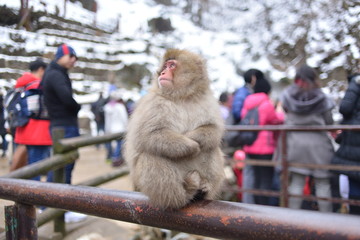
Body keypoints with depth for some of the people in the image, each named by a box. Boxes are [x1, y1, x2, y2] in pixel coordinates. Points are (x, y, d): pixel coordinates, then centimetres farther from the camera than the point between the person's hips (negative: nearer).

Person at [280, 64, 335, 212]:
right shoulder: (321, 98, -4)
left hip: (295, 141, 2)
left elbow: (285, 114, 4)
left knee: (296, 182, 8)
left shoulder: (288, 95, 0)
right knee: (323, 183, 6)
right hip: (318, 142, -2)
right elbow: (329, 122, -1)